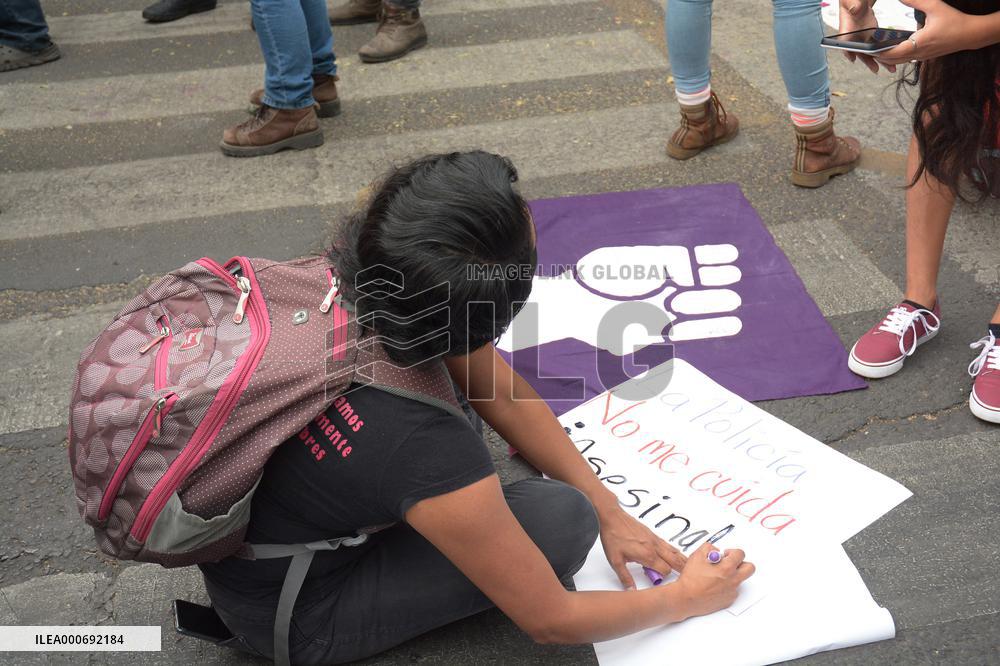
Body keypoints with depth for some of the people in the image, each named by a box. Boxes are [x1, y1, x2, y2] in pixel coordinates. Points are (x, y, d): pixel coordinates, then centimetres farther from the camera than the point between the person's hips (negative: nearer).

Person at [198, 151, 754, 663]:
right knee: (563, 517, -13)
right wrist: (684, 598, -4)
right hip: (291, 617, -6)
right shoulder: (432, 457, -37)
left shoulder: (349, 275, -19)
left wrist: (609, 509, 3)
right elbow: (551, 621, -20)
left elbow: (506, 395, -3)